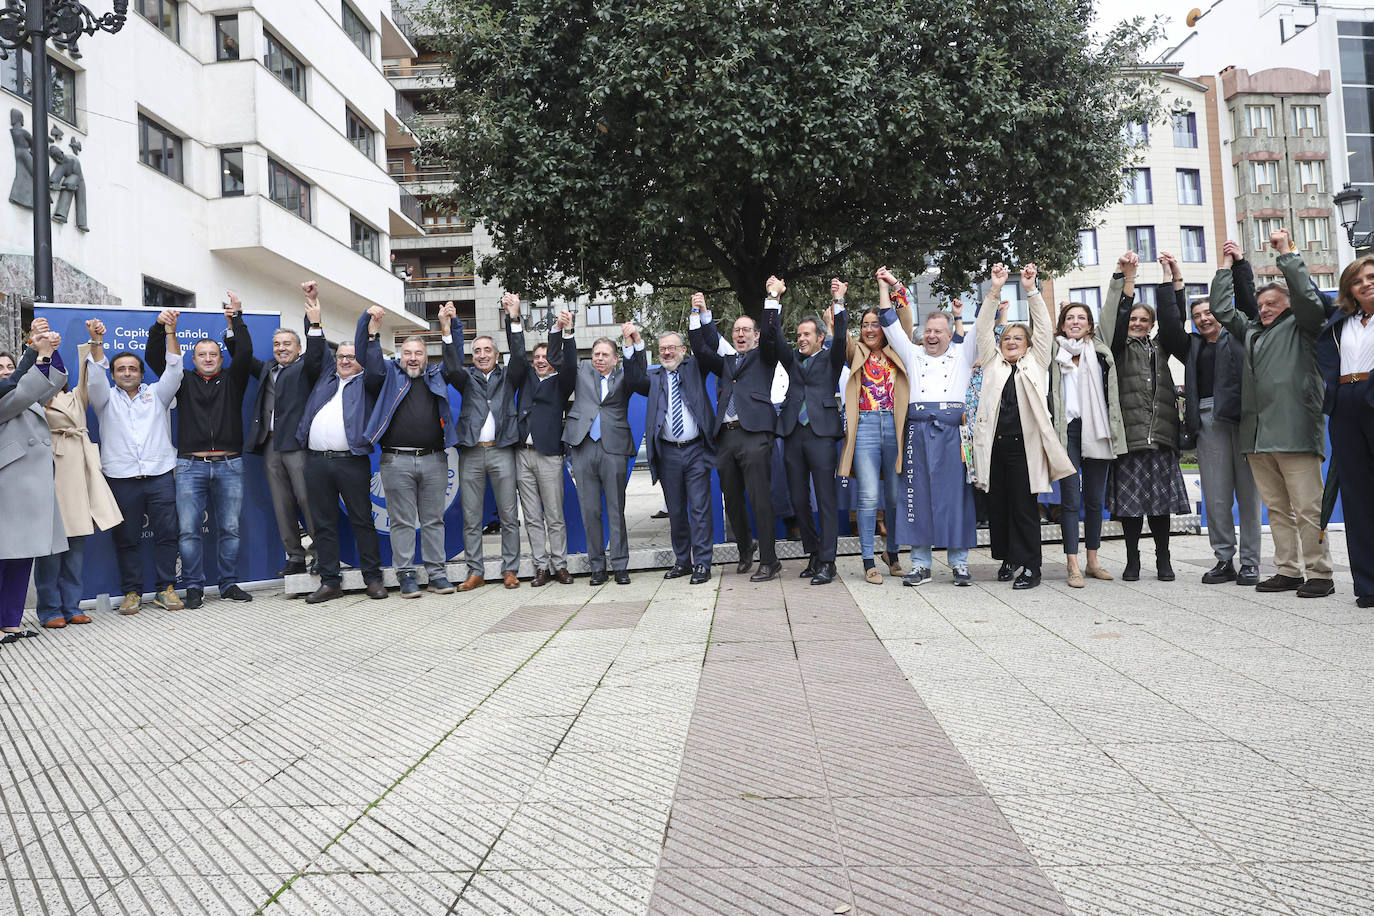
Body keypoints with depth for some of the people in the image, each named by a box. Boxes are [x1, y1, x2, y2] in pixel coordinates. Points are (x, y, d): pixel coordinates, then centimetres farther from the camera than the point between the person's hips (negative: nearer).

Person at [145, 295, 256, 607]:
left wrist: (237, 320, -7)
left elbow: (245, 353, -2)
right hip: (191, 466, 0)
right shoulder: (185, 383, 14)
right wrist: (159, 329, -6)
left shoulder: (232, 380, 12)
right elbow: (154, 359, 7)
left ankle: (229, 584, 13)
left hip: (229, 465, 0)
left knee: (229, 529, 3)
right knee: (189, 530, -3)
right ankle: (194, 587, 6)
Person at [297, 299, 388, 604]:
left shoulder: (365, 382, 10)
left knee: (362, 521, -1)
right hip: (317, 461, 4)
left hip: (352, 461, -4)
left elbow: (377, 373, -8)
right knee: (323, 524, 6)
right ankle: (330, 581, 12)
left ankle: (373, 578, 6)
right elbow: (314, 356, 12)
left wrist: (373, 334, -12)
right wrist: (315, 320, 7)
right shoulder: (325, 376, 22)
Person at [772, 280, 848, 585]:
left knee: (826, 500, -5)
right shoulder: (793, 359, 19)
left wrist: (838, 302, -14)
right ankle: (813, 555, 19)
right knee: (799, 501, 7)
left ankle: (827, 562, -4)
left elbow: (841, 339, -8)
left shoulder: (831, 359, 9)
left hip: (821, 434, -5)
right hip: (793, 434, 5)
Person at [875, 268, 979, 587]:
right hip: (917, 429, 2)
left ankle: (959, 561, 5)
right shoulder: (913, 354, 18)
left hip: (952, 431, -1)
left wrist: (961, 313, 12)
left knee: (956, 494, -2)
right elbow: (891, 324, 15)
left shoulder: (962, 354, 14)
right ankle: (920, 563, 6)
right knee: (917, 494, 0)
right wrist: (891, 287, 14)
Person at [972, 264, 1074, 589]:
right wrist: (995, 290, -2)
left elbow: (1043, 327, 5)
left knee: (1025, 506, -2)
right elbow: (983, 328, 7)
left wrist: (1031, 290, -3)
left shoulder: (1035, 363, 13)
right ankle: (1008, 558, 20)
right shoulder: (993, 363, 16)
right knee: (998, 504, 6)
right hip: (994, 442, 2)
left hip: (1025, 443, -2)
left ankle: (1030, 565, 3)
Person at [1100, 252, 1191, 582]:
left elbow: (1173, 319, 8)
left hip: (1160, 433, 3)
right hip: (1129, 431, -3)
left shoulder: (1160, 348, 19)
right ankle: (1132, 559, 7)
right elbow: (1116, 318, -5)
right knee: (1130, 497, -2)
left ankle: (1163, 559, 11)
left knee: (1161, 498, 4)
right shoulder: (1120, 347, 9)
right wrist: (1127, 277, -13)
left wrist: (1173, 277, 5)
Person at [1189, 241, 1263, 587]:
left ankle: (1250, 563, 2)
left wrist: (1239, 263, 3)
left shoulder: (1239, 335, 15)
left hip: (1243, 415, -2)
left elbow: (1247, 301, 6)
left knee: (1248, 491, -2)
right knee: (1216, 496, -1)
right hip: (1208, 420, 2)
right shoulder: (1192, 345, 20)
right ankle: (1224, 560, 6)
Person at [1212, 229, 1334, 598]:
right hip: (1257, 436, 7)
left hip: (1295, 432, -7)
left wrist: (1287, 254, -7)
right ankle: (1288, 570, 14)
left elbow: (1306, 296, -11)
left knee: (1307, 509, -6)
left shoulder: (1302, 327, 5)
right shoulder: (1252, 331, 22)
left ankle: (1319, 574, -2)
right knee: (1277, 509, 9)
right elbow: (1223, 311, 26)